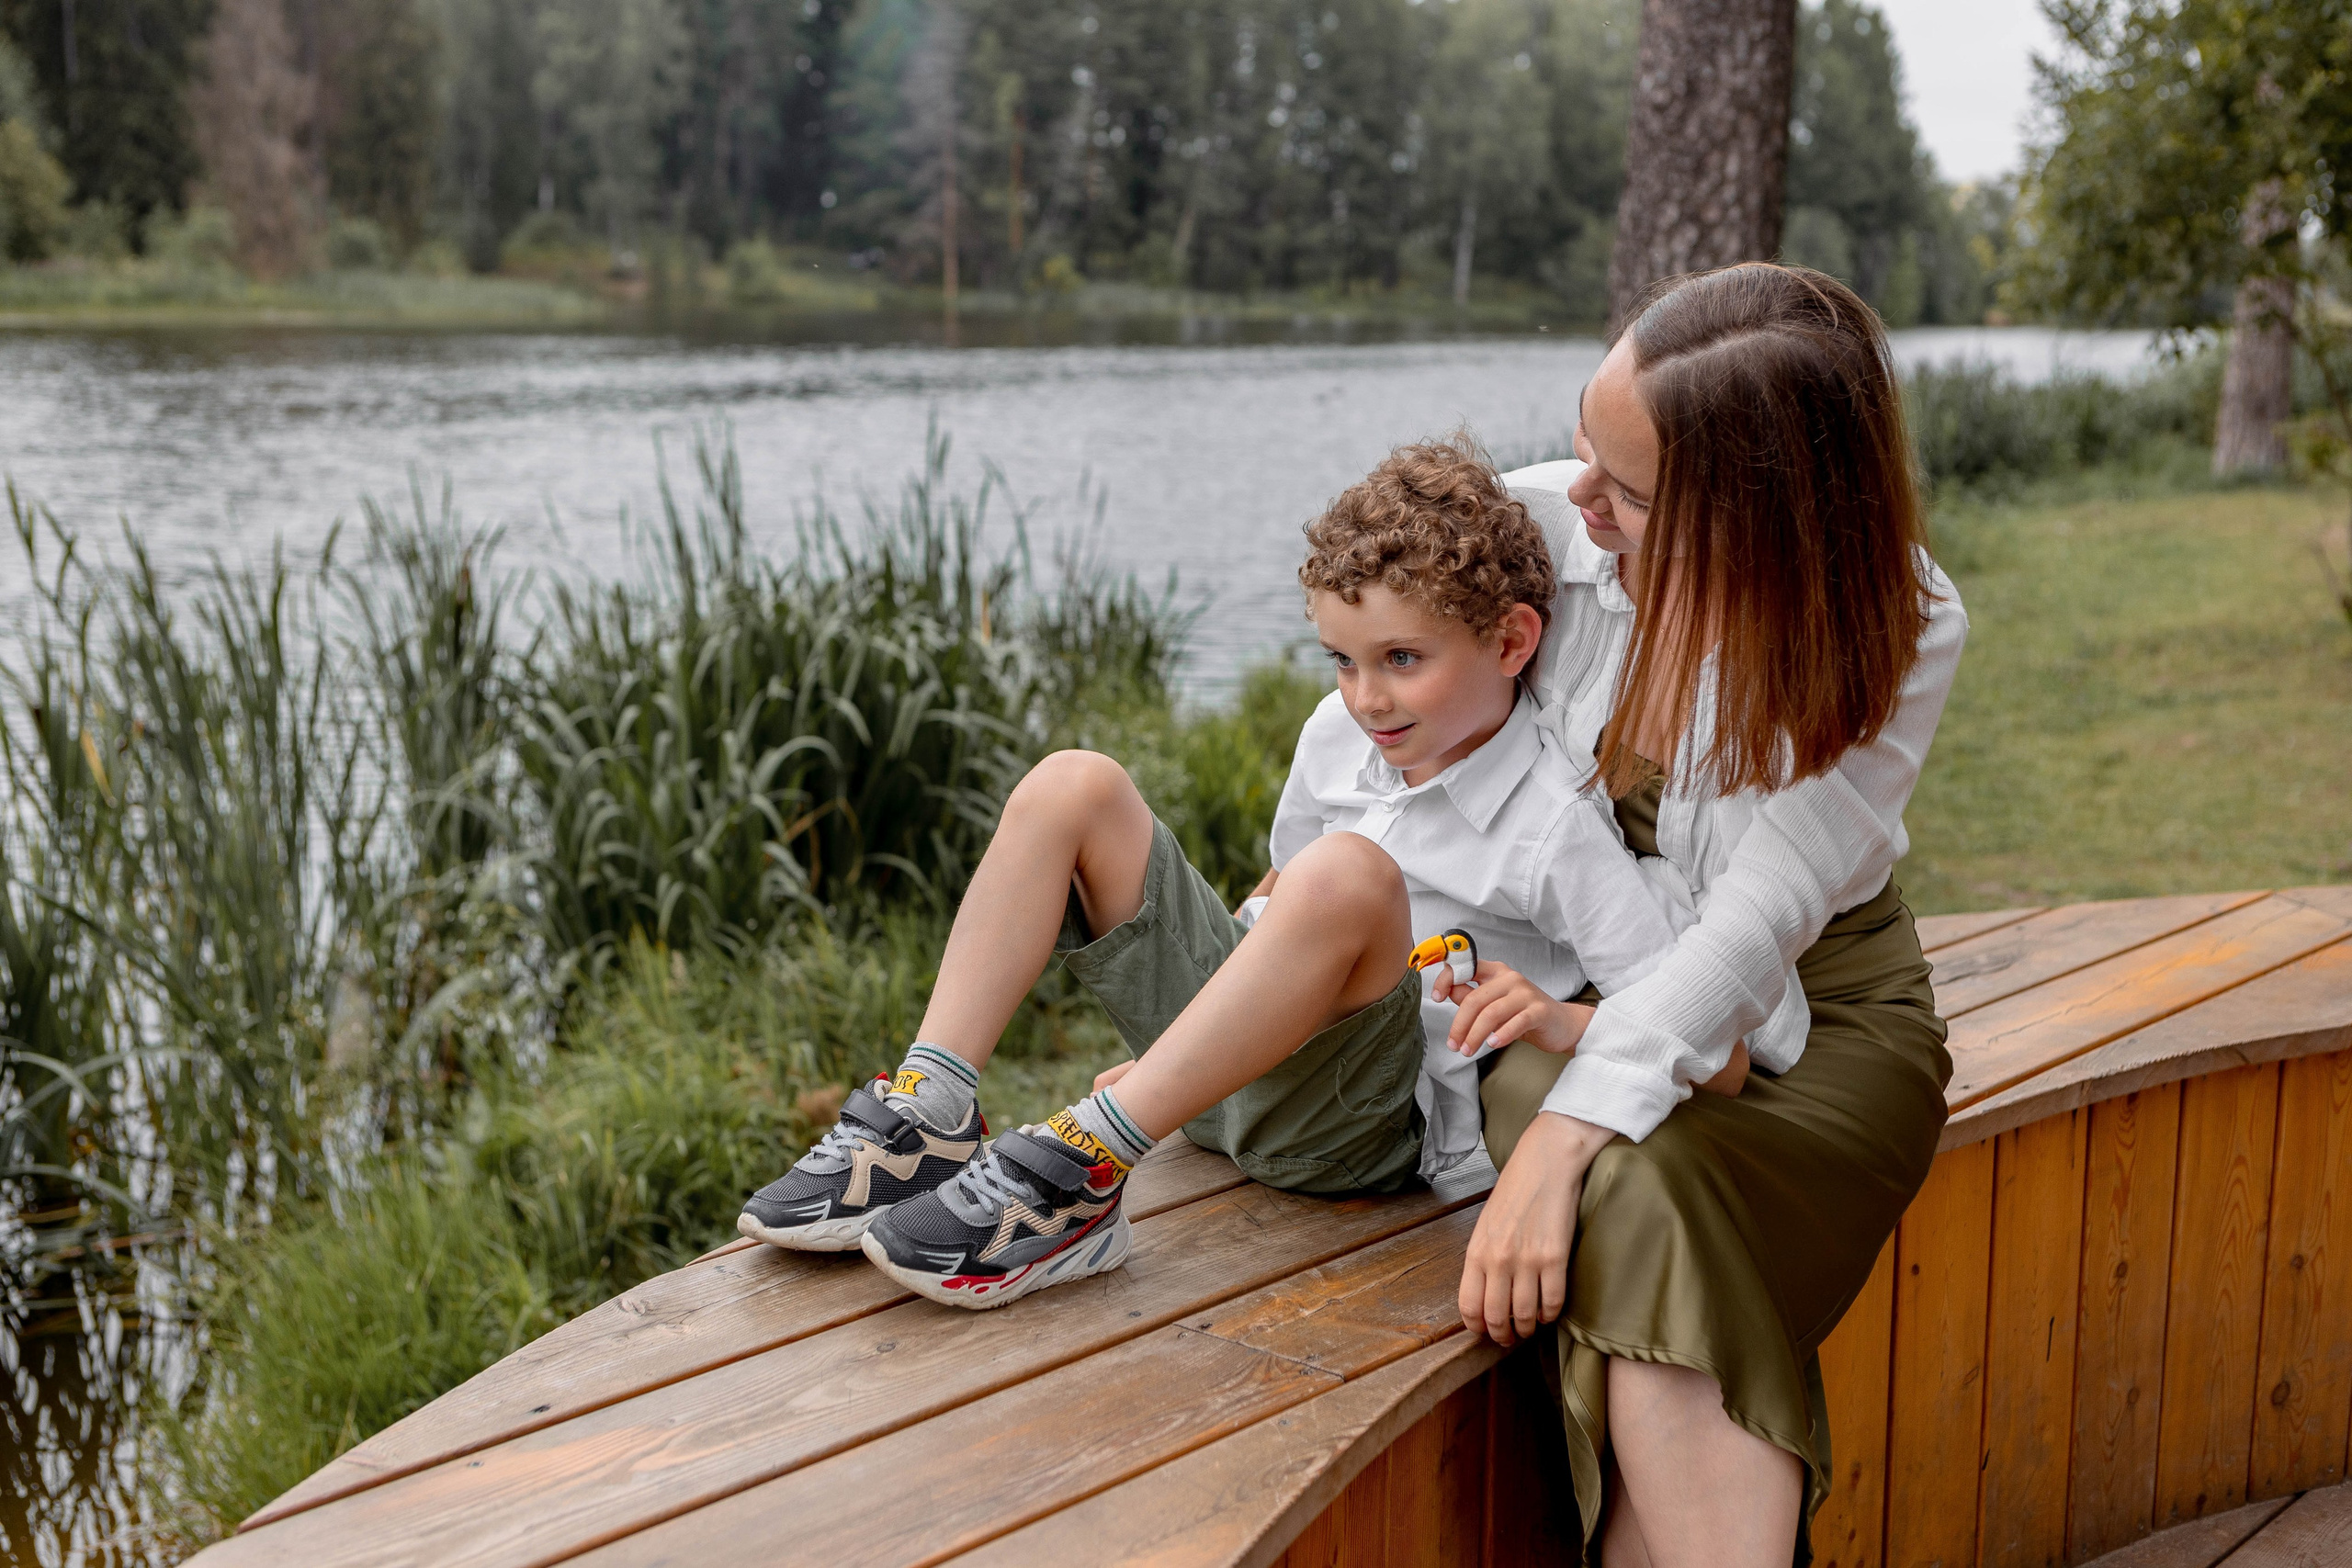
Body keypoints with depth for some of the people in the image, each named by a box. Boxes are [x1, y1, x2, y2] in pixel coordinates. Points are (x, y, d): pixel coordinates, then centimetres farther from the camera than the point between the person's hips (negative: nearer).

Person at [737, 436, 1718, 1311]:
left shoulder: (1559, 826, -14)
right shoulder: (1340, 733, 6)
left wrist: (1553, 1019, -33)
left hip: (1370, 1126, -7)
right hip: (1230, 1058, 7)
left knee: (1350, 874, -37)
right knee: (1070, 787, -6)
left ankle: (1084, 1173, -35)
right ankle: (927, 1121, -15)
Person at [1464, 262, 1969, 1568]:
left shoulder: (1898, 629, -17)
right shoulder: (1531, 527, -12)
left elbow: (1761, 919, -25)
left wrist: (1564, 1132, -34)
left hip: (1813, 1008, -1)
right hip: (1567, 985, 1)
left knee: (1645, 1213, -32)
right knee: (1632, 1217, -33)